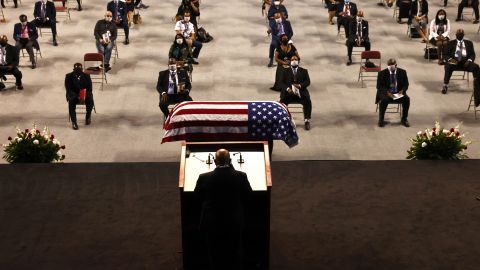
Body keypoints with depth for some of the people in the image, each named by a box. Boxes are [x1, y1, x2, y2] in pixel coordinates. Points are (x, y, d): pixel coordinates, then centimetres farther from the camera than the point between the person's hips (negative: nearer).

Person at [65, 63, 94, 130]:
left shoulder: (86, 76, 0)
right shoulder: (69, 76, -4)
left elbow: (89, 89, -4)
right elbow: (68, 89, -11)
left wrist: (84, 96, -25)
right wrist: (77, 97, -28)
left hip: (85, 94, 1)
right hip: (73, 95, -1)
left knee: (90, 100, -31)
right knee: (71, 101, -35)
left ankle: (88, 116, -5)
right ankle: (73, 122, -33)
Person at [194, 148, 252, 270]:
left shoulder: (204, 178, -17)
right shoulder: (241, 176, -17)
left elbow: (198, 196, 0)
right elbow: (248, 196, -3)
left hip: (212, 224, 0)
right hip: (234, 223, 0)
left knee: (215, 255, 17)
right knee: (235, 255, 18)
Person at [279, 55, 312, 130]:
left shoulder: (304, 71, 17)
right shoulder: (285, 71, 16)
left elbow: (307, 82, 3)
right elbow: (281, 83, 5)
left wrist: (299, 85, -17)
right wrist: (287, 88, -17)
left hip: (300, 92, 0)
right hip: (288, 92, 0)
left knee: (307, 101, -30)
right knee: (282, 101, -31)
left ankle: (307, 121, -24)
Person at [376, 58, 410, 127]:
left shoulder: (402, 72, 4)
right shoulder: (382, 73, -2)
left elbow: (406, 84, 8)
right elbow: (379, 86, -4)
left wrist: (402, 91, -14)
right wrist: (387, 92, -21)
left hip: (398, 93, 2)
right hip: (386, 93, -2)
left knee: (406, 99, -27)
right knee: (384, 100, -35)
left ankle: (404, 119, -9)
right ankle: (381, 120, -17)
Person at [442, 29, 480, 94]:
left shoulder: (469, 43, 17)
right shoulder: (450, 43, 13)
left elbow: (472, 54, 12)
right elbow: (446, 55, 7)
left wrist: (469, 60, -11)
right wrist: (450, 59, -17)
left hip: (465, 62, 1)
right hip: (454, 62, -1)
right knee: (448, 66, -36)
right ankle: (445, 86, -30)